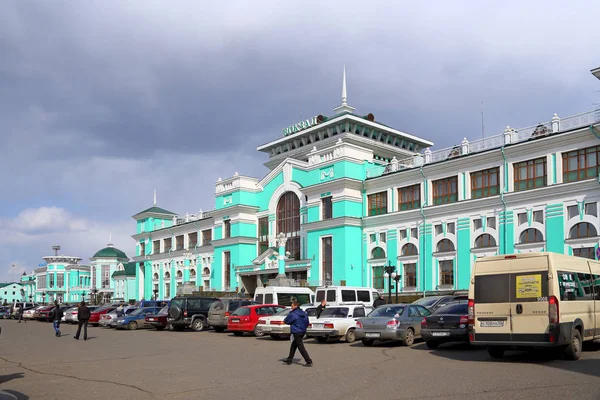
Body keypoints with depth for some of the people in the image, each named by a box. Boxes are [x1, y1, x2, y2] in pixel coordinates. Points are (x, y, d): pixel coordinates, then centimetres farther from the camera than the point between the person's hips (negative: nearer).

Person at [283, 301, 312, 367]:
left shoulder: (292, 314, -16)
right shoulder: (304, 314, 7)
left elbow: (286, 321, -5)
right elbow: (307, 323, 13)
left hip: (296, 332, -9)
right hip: (303, 332, 9)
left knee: (301, 347, -7)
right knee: (293, 346, 20)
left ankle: (309, 362, -12)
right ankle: (289, 360, 28)